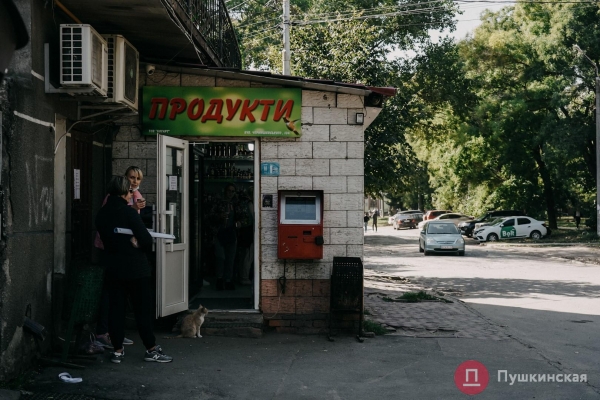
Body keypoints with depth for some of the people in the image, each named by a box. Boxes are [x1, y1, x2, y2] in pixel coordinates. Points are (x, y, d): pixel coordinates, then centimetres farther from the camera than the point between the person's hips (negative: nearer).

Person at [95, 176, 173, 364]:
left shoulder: (101, 214, 4)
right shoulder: (129, 212, -15)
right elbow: (147, 240, -16)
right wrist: (137, 244, 4)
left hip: (112, 268, 5)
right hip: (135, 268, -5)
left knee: (115, 309, 8)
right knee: (143, 309, 2)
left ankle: (117, 350, 11)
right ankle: (151, 349, 7)